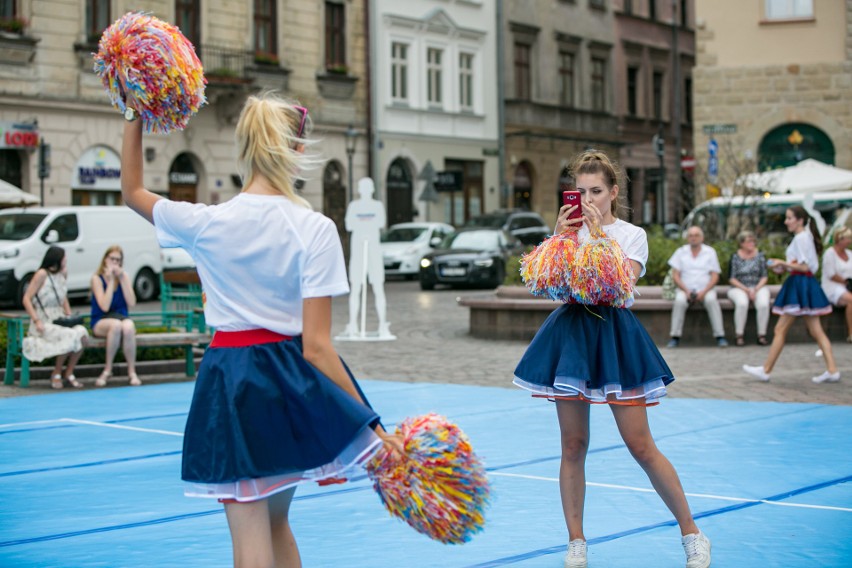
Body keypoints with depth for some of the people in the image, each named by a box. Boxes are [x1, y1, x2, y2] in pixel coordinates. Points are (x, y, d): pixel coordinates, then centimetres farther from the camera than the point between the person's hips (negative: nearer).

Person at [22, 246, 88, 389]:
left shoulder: (61, 275, 13)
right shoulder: (42, 274, -8)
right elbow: (27, 299, -10)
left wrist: (69, 316, 8)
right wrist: (36, 321, -19)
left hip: (59, 320, 6)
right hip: (44, 322, -6)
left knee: (81, 333, -23)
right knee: (70, 337, -30)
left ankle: (69, 373, -9)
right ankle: (56, 374, -9)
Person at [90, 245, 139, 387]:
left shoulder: (124, 276, 5)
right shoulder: (97, 278, -5)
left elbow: (131, 303, -6)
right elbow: (104, 306, -17)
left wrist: (122, 279, -11)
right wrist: (111, 280, -16)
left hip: (122, 317, 2)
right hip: (100, 322, -2)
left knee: (128, 327, -35)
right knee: (116, 325, -38)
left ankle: (132, 372, -25)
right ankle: (108, 370, -26)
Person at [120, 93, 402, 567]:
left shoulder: (206, 223, -6)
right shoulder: (315, 229, -11)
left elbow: (132, 191, 15)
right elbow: (317, 347, -14)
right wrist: (371, 425, -11)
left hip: (230, 382, -1)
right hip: (293, 383, 1)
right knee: (276, 521, 24)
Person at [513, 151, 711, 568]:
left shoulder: (632, 235, 2)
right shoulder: (570, 230, 8)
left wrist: (598, 235, -14)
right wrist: (560, 237, -9)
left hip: (614, 334, -3)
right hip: (571, 332, 3)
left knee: (640, 446, -4)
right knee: (573, 446, 4)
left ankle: (692, 534, 9)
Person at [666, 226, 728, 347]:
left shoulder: (710, 252, 8)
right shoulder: (680, 252, 9)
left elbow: (715, 276, 2)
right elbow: (675, 275, 4)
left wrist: (704, 292, -13)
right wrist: (686, 291, -12)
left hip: (705, 289, 0)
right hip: (685, 289, 0)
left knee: (711, 300, -33)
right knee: (679, 301, -33)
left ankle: (720, 336, -30)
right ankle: (675, 337, -28)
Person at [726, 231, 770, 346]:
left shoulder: (760, 256, 7)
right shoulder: (735, 257, 1)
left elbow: (765, 277, 5)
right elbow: (731, 279, -2)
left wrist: (756, 289, -12)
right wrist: (746, 290, -12)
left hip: (758, 287, 2)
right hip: (738, 288, -2)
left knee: (763, 304, -31)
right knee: (742, 303, -36)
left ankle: (762, 336, -23)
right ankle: (739, 336, -27)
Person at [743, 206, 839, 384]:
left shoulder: (801, 238, -14)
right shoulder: (806, 236, 16)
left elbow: (805, 266, -19)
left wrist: (783, 263, -13)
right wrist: (784, 267, 11)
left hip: (799, 286, -10)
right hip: (805, 285, 10)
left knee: (780, 329, -3)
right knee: (816, 331, 6)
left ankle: (765, 370, 2)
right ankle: (832, 370, 1)